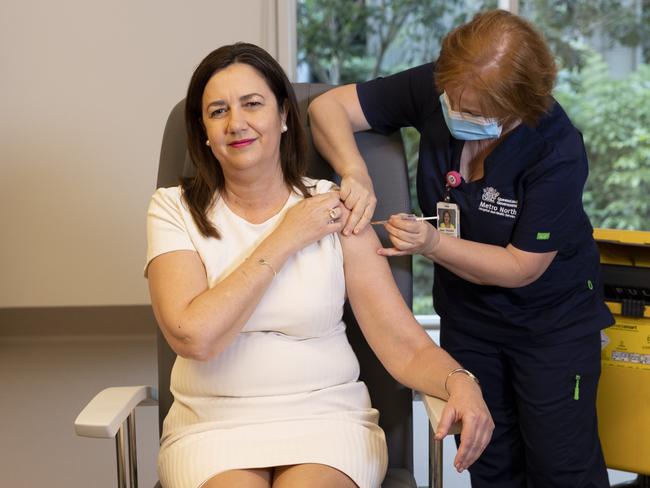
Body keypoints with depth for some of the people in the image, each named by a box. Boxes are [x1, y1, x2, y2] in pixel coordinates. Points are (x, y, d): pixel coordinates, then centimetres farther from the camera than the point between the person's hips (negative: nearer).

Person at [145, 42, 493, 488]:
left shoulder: (331, 208, 0)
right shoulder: (174, 210, 0)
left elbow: (405, 344, -4)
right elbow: (194, 337, -16)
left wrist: (459, 382, -26)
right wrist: (284, 240, -11)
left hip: (328, 417, 1)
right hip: (214, 425, 0)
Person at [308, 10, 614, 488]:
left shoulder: (558, 152, -28)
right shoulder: (434, 89, -18)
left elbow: (522, 266, -22)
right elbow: (329, 107, -14)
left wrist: (432, 243, -33)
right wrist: (355, 173, -32)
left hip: (552, 318, -4)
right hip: (467, 313, 4)